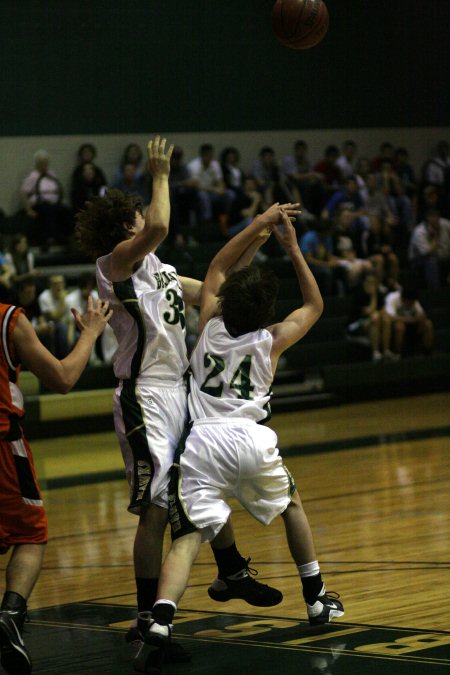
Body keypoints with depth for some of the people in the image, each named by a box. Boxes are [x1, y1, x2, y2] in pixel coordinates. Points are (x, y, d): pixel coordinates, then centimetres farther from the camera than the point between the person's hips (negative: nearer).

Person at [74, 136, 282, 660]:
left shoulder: (156, 269, 18)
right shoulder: (115, 263, -9)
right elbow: (159, 228, -28)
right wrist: (160, 175, -15)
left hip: (179, 392, 9)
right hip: (145, 398, -9)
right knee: (156, 510, -11)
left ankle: (233, 575, 43)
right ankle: (146, 620, -7)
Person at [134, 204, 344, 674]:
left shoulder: (211, 323, 15)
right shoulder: (271, 339, 11)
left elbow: (216, 269, 33)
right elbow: (315, 304, 30)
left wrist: (259, 225, 32)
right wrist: (291, 246, 28)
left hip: (198, 443, 0)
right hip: (249, 442, 0)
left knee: (187, 537, -11)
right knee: (291, 504, 29)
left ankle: (159, 628, -35)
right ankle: (317, 600, 36)